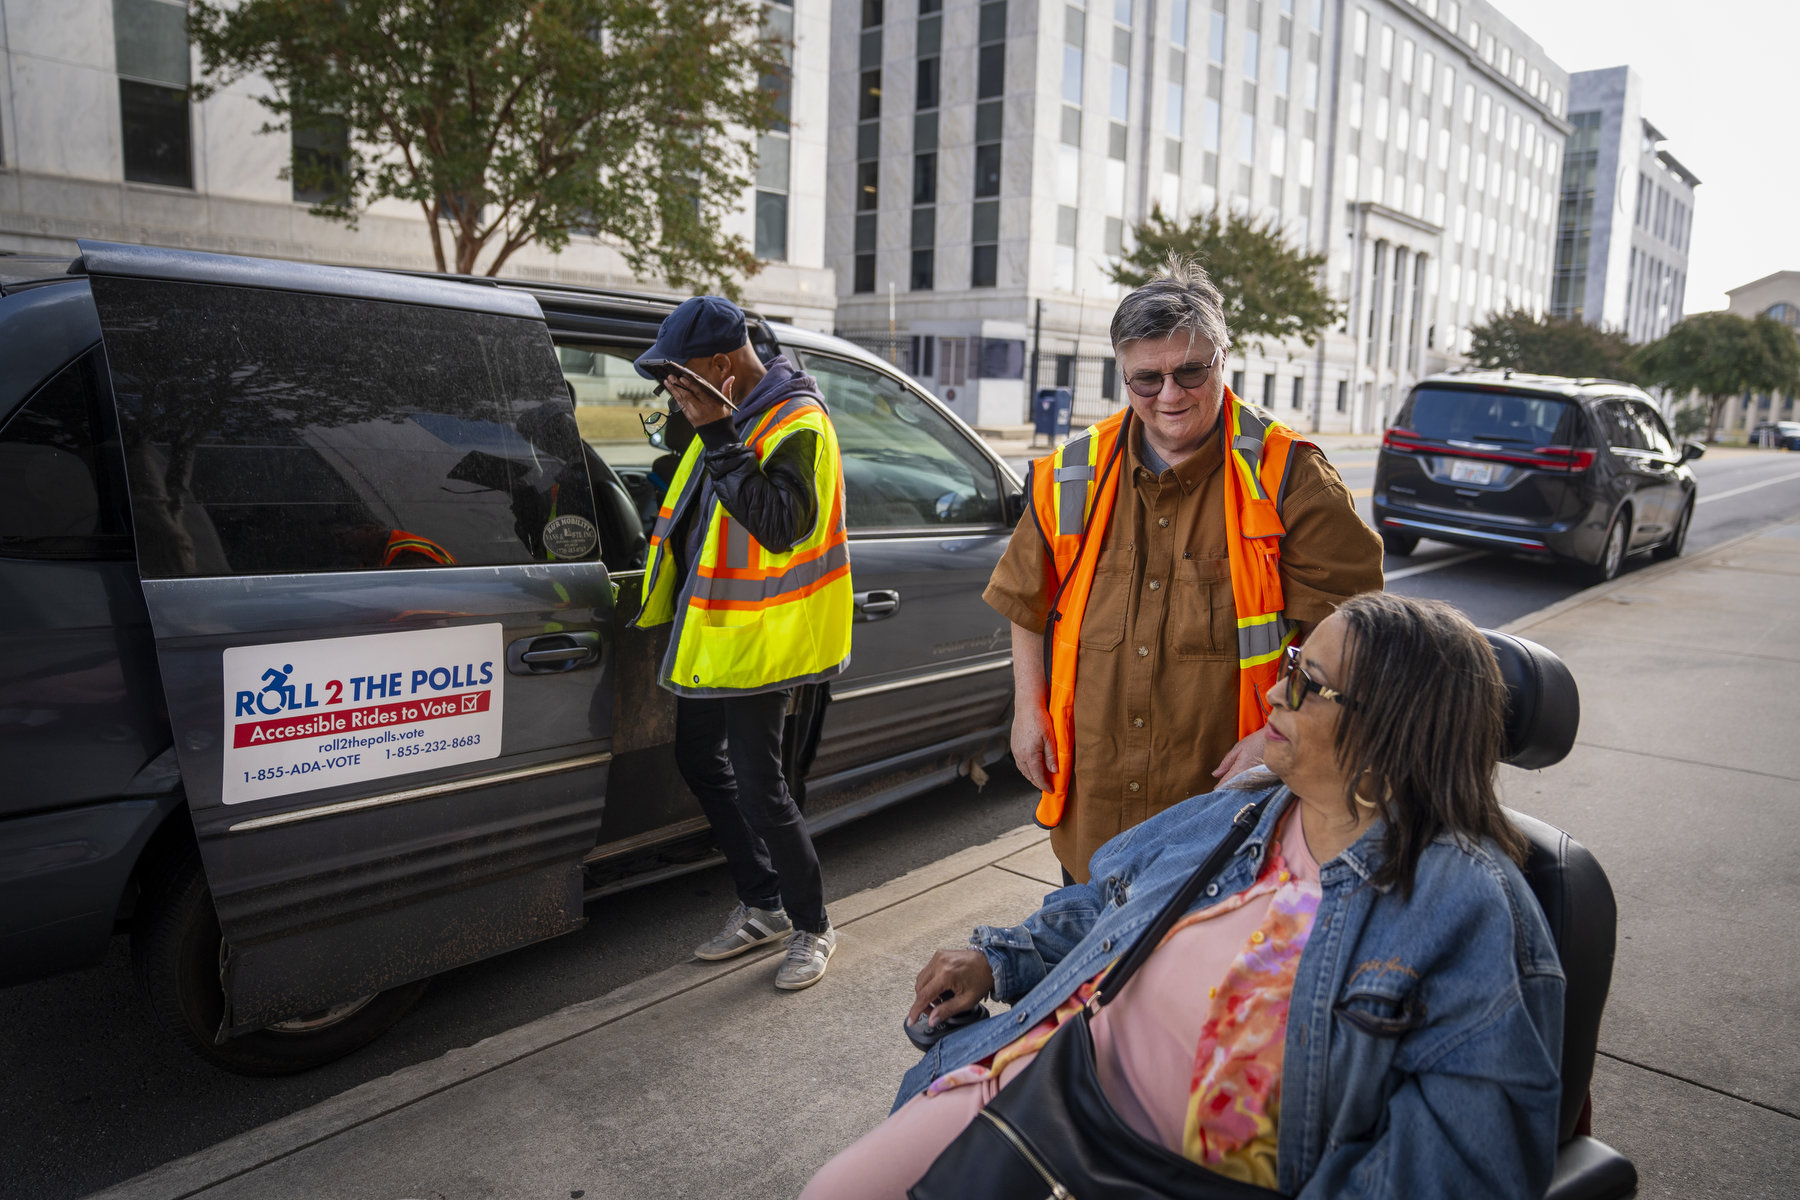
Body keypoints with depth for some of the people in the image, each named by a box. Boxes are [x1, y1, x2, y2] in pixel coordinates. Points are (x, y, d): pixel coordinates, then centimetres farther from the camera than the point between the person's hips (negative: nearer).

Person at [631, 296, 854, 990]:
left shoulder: (796, 424, -19)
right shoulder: (730, 414, 10)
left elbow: (782, 526, -32)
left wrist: (720, 440, -31)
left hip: (757, 638, -10)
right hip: (708, 624, 10)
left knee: (758, 784, -5)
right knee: (701, 762, 17)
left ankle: (812, 928, 16)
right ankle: (762, 906, 32)